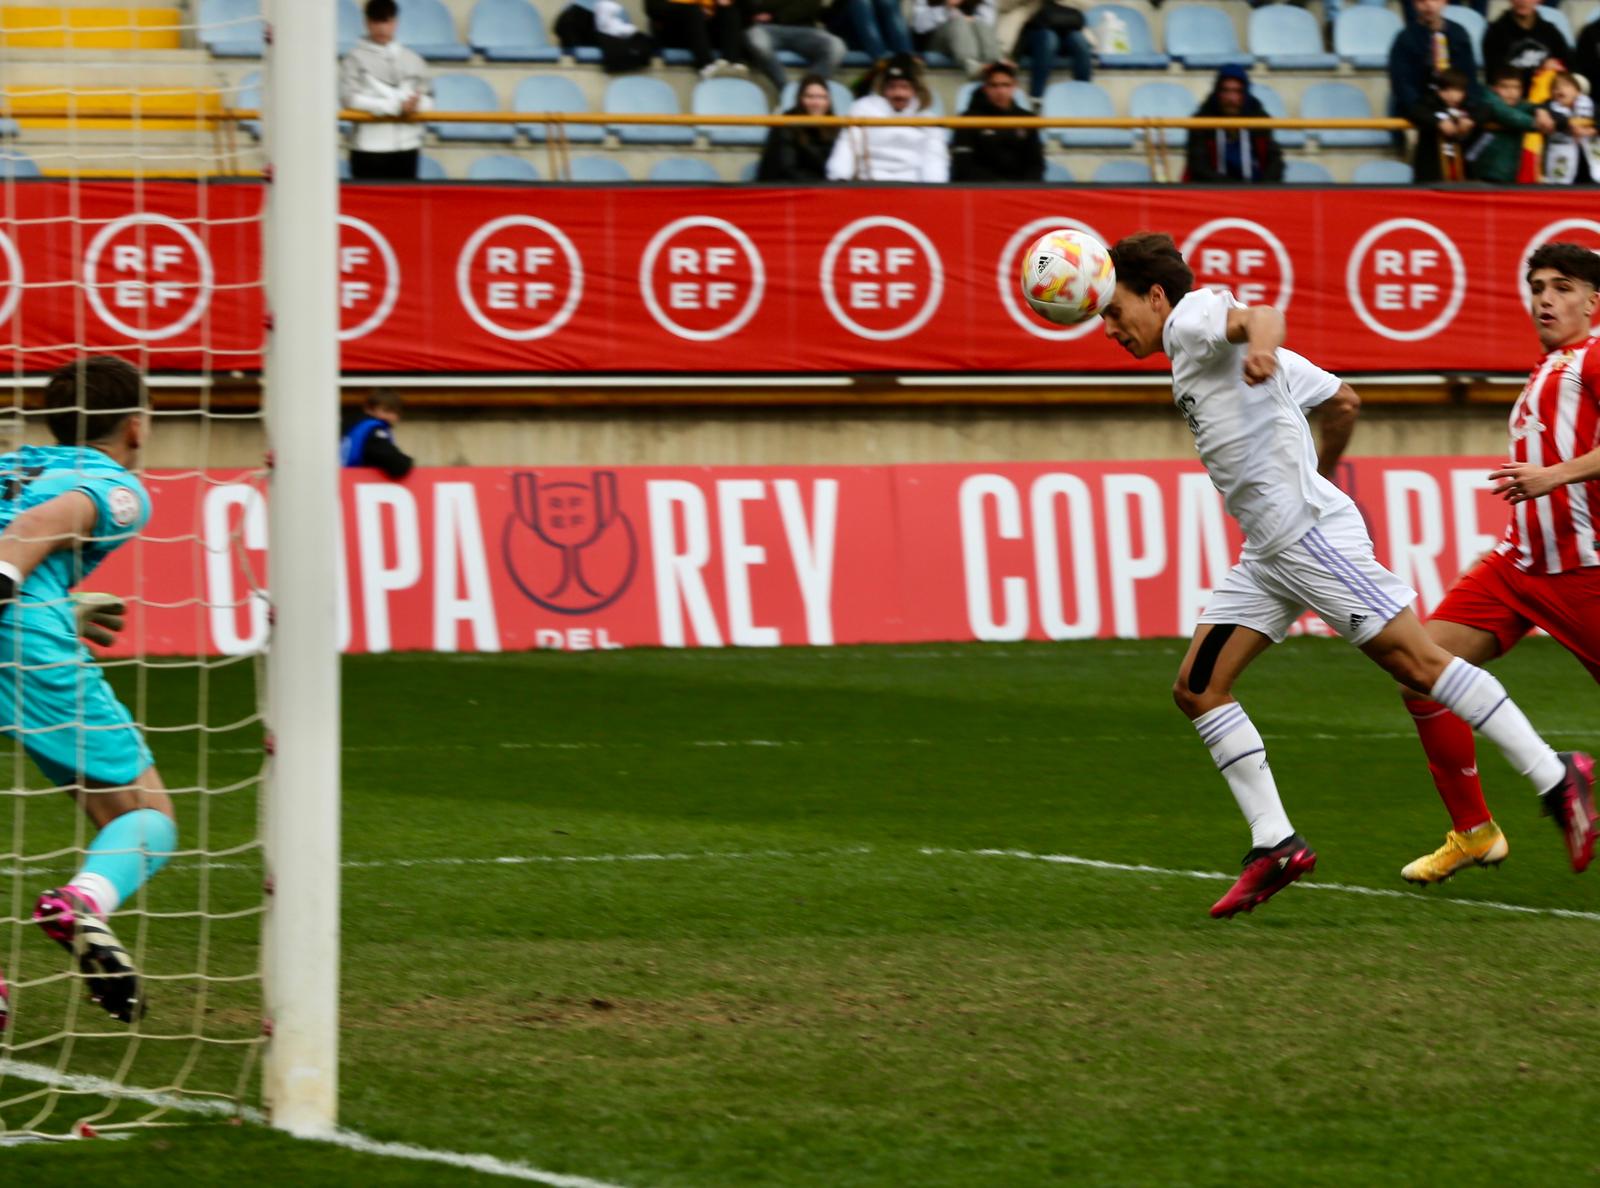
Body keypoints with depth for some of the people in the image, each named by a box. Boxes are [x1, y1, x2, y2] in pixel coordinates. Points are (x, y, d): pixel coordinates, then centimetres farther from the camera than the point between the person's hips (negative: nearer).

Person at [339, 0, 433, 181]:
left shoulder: (412, 59, 12)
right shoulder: (356, 58, 0)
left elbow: (427, 100, 13)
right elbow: (350, 98, -10)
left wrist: (416, 104, -13)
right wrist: (396, 106, -16)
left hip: (407, 146, 4)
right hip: (370, 148, -4)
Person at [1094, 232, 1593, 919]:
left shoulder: (1191, 317, -3)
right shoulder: (1202, 352, 24)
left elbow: (1261, 315, -28)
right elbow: (1344, 402, 29)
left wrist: (1260, 341, -51)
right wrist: (1322, 469, 45)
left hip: (1309, 531, -11)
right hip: (1268, 553, 11)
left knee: (1417, 663, -9)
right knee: (1198, 688, 2)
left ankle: (1557, 779, -3)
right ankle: (1275, 846, -2)